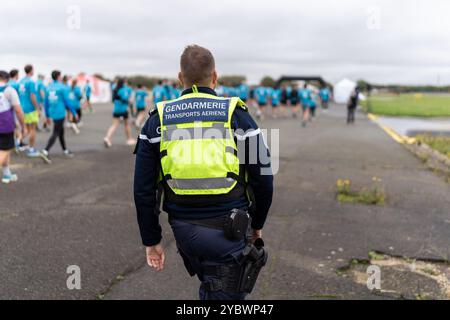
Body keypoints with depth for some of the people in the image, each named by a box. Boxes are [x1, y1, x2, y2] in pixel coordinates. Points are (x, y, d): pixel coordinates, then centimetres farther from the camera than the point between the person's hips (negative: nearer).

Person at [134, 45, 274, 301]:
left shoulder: (158, 120, 2)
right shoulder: (237, 115, -3)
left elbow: (144, 189, 1)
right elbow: (263, 179, -1)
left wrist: (152, 240, 10)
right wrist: (257, 225, 15)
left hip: (183, 229, 3)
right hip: (227, 230, -3)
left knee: (212, 289, 28)